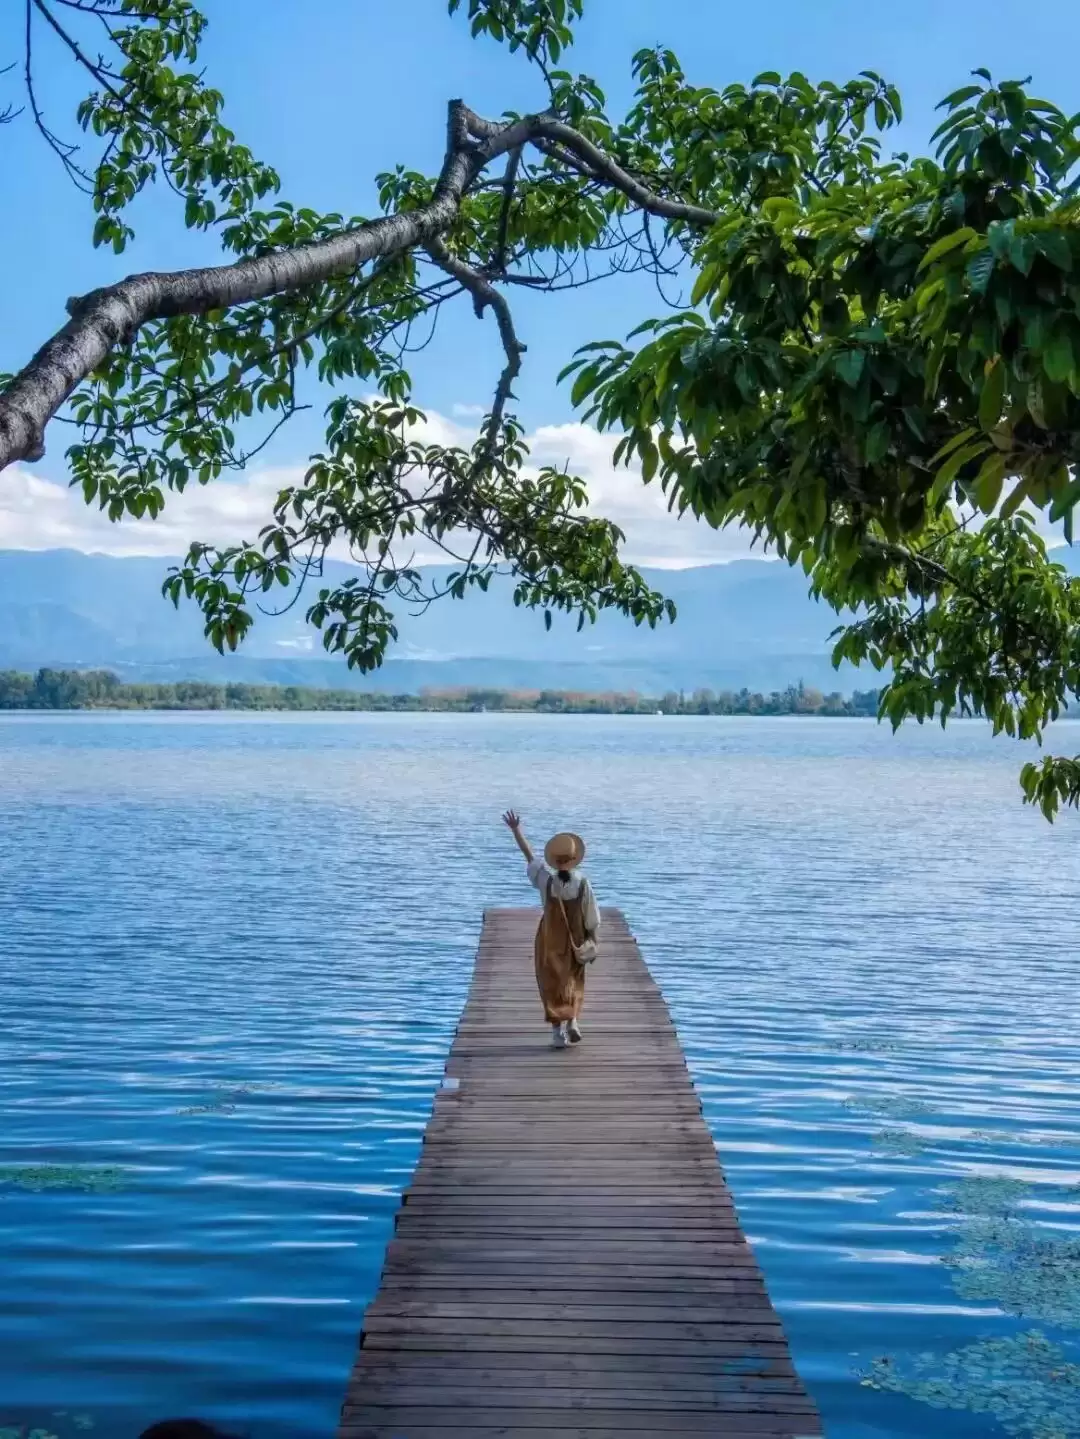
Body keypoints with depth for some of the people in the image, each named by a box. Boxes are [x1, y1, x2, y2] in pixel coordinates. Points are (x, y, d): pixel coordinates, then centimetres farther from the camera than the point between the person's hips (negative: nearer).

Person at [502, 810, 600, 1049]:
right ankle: (573, 1021, 6)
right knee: (573, 983, 20)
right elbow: (592, 918, -10)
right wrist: (593, 943, 4)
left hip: (550, 942, -1)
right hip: (575, 942, 1)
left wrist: (516, 830, 1)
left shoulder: (547, 881, -18)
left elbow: (528, 854, -8)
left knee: (552, 984, 9)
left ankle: (558, 1031, 6)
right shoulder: (583, 884, -17)